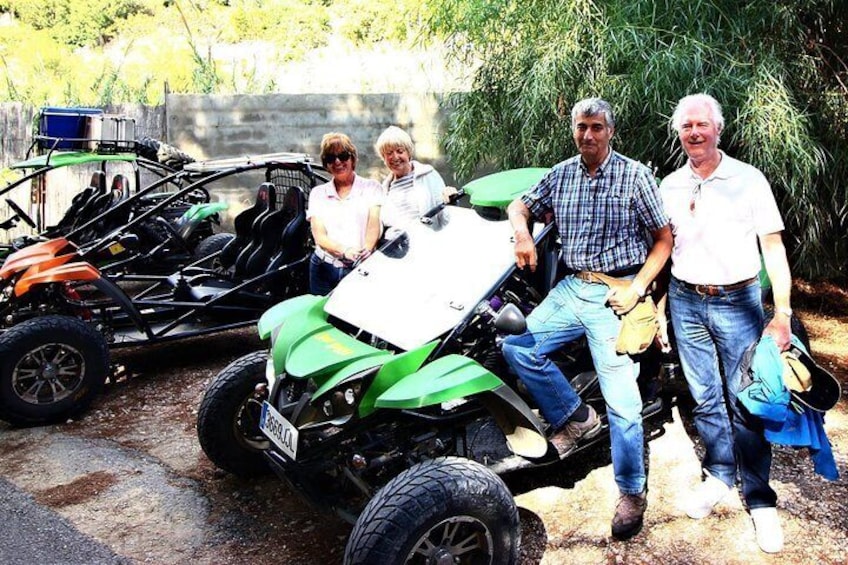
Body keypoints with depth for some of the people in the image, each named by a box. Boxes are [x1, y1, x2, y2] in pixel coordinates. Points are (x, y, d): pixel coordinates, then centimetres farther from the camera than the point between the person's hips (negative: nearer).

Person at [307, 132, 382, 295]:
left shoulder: (371, 187, 9)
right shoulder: (318, 193, 13)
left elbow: (374, 224, -5)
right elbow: (319, 235, 2)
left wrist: (367, 249, -25)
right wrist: (344, 251, -18)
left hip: (361, 269, -1)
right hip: (324, 269, 2)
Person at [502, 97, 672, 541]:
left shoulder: (635, 176, -1)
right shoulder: (561, 174, 10)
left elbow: (663, 238, 0)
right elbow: (520, 205, 20)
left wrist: (636, 288, -12)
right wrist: (522, 231, -4)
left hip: (616, 293, -5)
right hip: (571, 287, 5)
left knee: (621, 399, -7)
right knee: (517, 345, -11)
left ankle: (632, 492, 11)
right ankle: (575, 417, 8)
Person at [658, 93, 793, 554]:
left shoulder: (748, 179, -3)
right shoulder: (669, 187, 7)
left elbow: (773, 247, -3)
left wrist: (782, 313, -9)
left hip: (737, 301, -3)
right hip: (685, 303, 3)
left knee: (745, 402, 0)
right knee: (705, 398, 12)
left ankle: (760, 501, 13)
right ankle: (718, 476, 29)